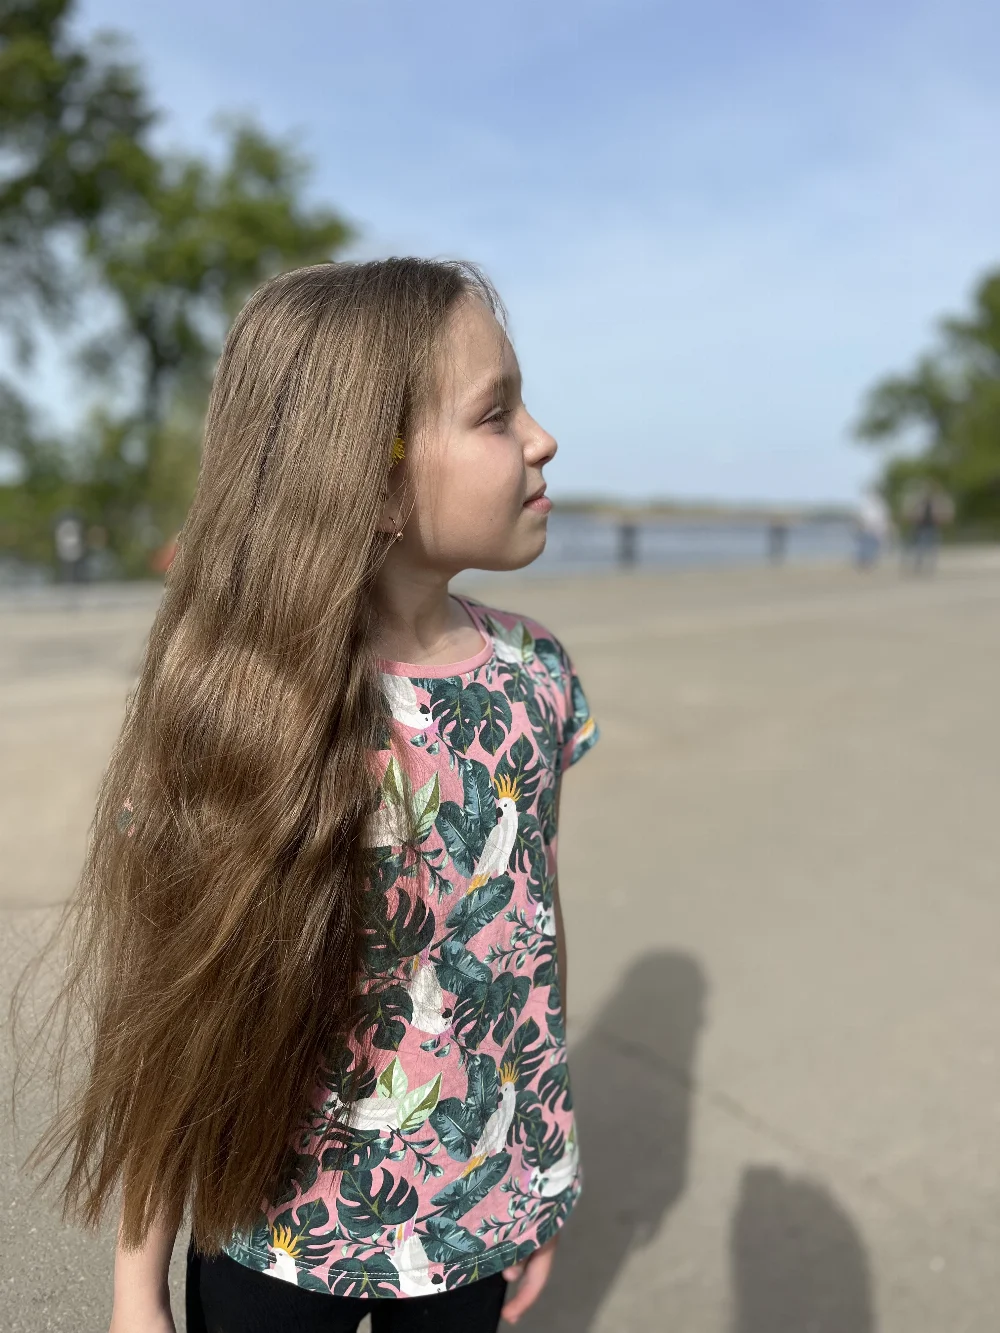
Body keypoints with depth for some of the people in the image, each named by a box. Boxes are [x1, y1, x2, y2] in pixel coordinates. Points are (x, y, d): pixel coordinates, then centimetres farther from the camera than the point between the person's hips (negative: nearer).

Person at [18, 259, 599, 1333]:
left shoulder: (535, 675, -11)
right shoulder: (236, 710, -23)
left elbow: (538, 929, -1)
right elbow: (167, 1011, -14)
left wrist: (544, 1172, 7)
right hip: (270, 1245, -3)